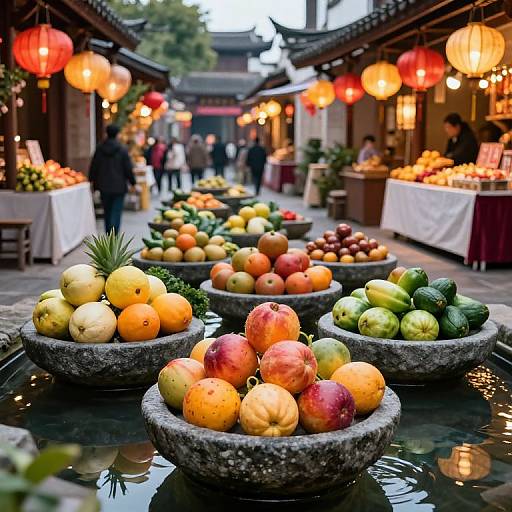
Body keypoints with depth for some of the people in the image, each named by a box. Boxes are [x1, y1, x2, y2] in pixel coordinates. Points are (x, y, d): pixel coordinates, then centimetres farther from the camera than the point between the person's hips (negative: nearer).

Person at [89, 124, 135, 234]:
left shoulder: (99, 149, 1)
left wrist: (92, 180, 19)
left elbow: (94, 167, 7)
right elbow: (128, 168, -7)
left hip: (104, 186, 4)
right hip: (119, 186, -4)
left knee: (107, 211, 15)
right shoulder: (122, 150, -9)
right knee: (116, 211, -2)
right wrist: (132, 182, 4)